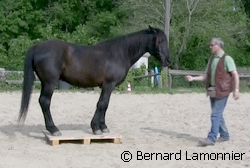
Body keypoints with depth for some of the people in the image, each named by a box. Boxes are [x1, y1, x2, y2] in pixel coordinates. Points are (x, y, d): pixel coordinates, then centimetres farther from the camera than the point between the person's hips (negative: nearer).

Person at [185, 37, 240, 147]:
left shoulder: (227, 59, -8)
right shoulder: (212, 60, 14)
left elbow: (235, 75, -11)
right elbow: (206, 76, 14)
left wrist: (236, 90, -19)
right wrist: (193, 78, 1)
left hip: (222, 91, -8)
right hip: (212, 91, 8)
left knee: (216, 114, -10)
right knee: (218, 114, 13)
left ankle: (211, 138, -11)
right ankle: (224, 135, 25)